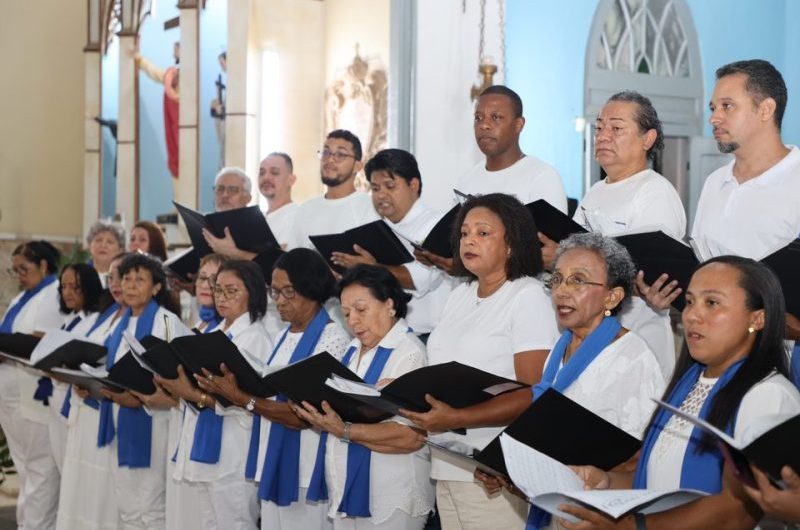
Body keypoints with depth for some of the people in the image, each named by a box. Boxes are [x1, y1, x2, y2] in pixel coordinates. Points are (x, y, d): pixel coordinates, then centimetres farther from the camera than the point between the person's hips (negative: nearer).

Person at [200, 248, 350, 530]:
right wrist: (229, 389, -1)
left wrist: (243, 399, -17)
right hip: (272, 466, 8)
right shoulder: (286, 336, 14)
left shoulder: (333, 338, -13)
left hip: (306, 473, -8)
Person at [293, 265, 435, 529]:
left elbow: (411, 436, -22)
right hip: (345, 493, 7)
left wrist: (343, 431, -23)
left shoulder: (409, 353, -12)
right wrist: (311, 406, -10)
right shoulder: (354, 350, 14)